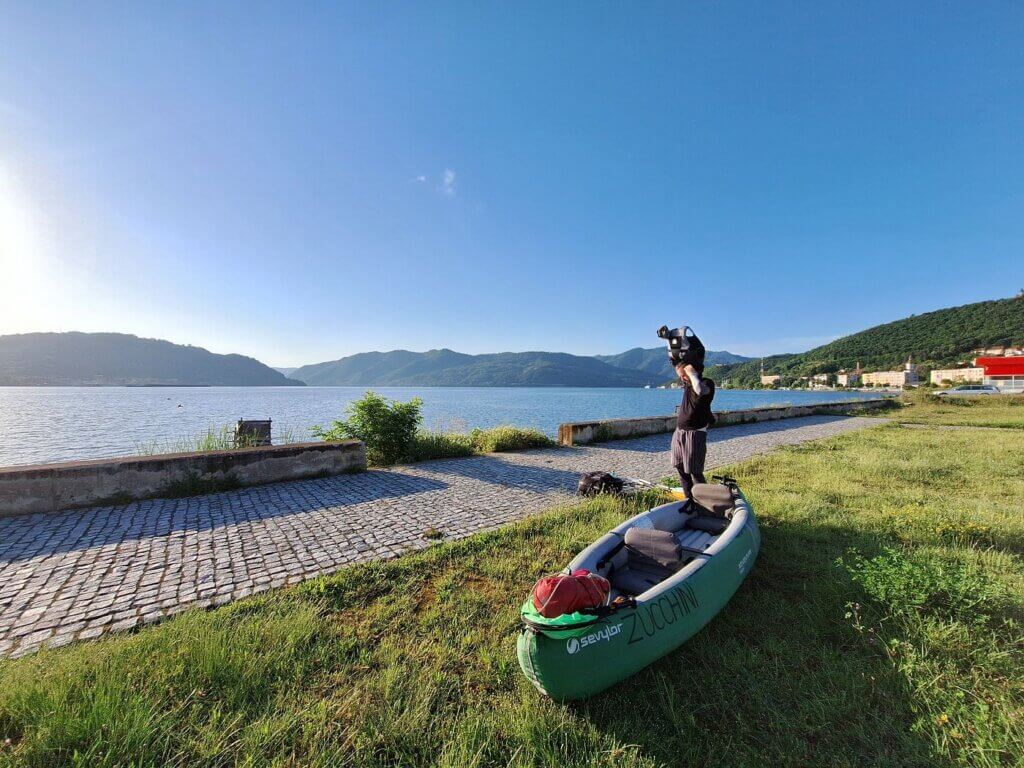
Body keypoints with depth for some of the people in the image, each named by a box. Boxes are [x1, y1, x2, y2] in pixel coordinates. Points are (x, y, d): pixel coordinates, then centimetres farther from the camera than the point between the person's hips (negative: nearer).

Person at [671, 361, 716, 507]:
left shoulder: (707, 383, -12)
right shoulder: (687, 384, 10)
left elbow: (700, 390, -37)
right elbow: (679, 368, 30)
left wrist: (692, 373, -25)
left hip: (695, 434, -8)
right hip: (679, 432, 8)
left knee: (695, 472, -5)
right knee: (680, 468, 12)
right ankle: (690, 499, 24)